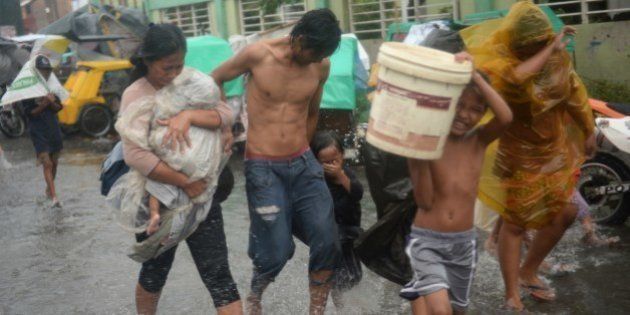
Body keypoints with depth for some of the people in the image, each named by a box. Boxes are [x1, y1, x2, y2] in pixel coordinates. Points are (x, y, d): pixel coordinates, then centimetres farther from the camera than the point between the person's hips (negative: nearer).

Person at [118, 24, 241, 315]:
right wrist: (185, 182, -24)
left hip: (200, 197, 2)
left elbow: (225, 115, -11)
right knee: (155, 273, 19)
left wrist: (189, 115, -29)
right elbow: (135, 155, -26)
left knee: (218, 277, 0)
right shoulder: (136, 95, -12)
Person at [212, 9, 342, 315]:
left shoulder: (321, 65, 0)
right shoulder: (257, 54, -11)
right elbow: (214, 80, 6)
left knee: (327, 242, -6)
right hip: (263, 168, -3)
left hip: (303, 164, 4)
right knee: (277, 251, -4)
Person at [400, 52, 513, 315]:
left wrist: (474, 75, -26)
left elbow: (506, 117, -23)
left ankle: (421, 290, 44)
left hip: (463, 243, 4)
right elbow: (425, 201, -14)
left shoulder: (480, 140, -1)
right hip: (426, 240, -4)